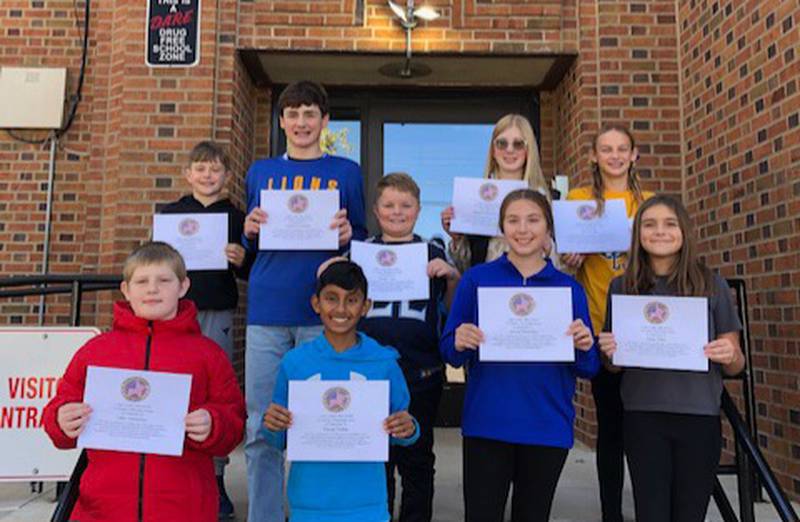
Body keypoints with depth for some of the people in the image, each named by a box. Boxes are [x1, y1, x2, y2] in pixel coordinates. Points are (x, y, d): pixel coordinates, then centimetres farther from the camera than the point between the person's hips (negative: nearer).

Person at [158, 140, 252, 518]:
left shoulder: (235, 217, 7)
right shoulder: (170, 212, 10)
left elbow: (250, 271, 7)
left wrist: (241, 260, -13)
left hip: (218, 315, 0)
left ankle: (215, 478, 15)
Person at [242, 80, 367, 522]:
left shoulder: (346, 173, 8)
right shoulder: (260, 172, 14)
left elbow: (362, 240, 10)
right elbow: (249, 245, 18)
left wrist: (347, 236, -11)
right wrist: (250, 231, -3)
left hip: (323, 314, -2)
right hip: (267, 313, 2)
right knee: (260, 429, 5)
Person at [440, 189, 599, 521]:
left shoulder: (569, 288, 2)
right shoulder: (476, 279, -2)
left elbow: (588, 370, 6)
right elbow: (449, 352, 1)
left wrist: (584, 348, -16)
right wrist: (460, 344, -20)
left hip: (548, 428, 2)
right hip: (486, 425, -2)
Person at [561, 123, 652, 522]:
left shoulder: (650, 202, 10)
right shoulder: (578, 198, 4)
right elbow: (569, 259, 8)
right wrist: (570, 260, -14)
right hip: (601, 324, -1)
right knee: (610, 422, 6)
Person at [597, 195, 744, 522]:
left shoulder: (712, 285, 2)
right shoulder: (622, 287, 3)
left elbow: (735, 366, 7)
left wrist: (730, 355, -15)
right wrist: (609, 351, -12)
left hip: (700, 416, 0)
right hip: (643, 416, 0)